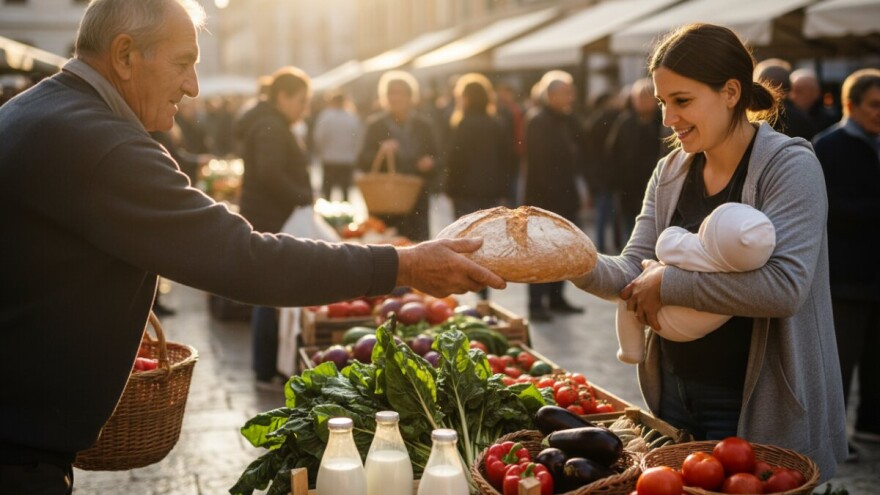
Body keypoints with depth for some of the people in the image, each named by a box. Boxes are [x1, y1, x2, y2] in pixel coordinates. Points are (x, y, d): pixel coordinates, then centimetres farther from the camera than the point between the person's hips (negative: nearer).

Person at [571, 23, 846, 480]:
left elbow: (785, 286, -26)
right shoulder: (669, 172, 6)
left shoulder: (789, 165, -14)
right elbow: (632, 271, 0)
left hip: (754, 410, -6)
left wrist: (669, 283, -21)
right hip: (674, 394, 6)